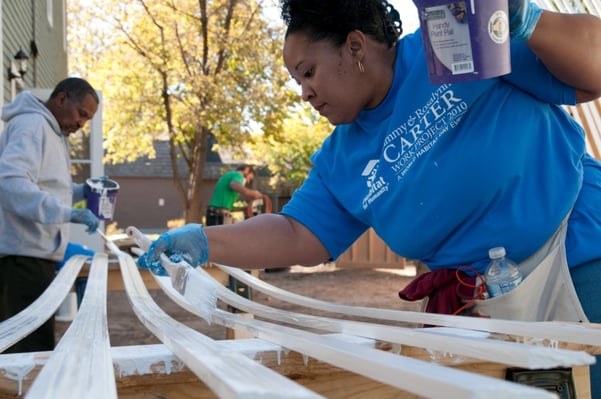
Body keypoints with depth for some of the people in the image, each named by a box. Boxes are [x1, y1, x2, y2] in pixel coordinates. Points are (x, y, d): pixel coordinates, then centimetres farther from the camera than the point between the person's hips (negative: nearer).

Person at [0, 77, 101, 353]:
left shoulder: (50, 131, 20)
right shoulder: (32, 125, -12)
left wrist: (82, 192, 12)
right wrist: (68, 213, -33)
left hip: (33, 254, 10)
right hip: (24, 256, -10)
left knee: (23, 345, 13)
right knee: (35, 349, -10)